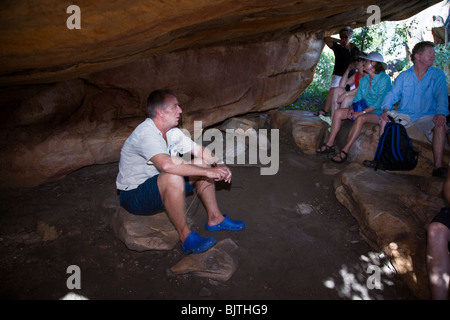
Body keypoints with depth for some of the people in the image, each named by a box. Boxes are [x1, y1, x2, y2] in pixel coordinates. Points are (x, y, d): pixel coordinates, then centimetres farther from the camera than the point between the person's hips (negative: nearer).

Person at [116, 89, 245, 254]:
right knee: (173, 177, -38)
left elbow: (199, 150, 8)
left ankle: (215, 218, 8)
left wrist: (219, 164, -12)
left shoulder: (172, 132, 1)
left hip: (161, 186, 9)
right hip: (133, 196, -9)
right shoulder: (146, 133, -27)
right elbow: (167, 164, -43)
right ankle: (186, 238, -25)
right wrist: (208, 172, -37)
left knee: (202, 164, 2)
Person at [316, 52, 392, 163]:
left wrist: (361, 112, -25)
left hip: (378, 113, -8)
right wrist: (352, 109, -11)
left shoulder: (384, 79, -10)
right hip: (364, 109, 8)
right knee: (338, 113, -8)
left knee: (360, 118, -39)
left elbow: (380, 102, -18)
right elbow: (358, 98, 11)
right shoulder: (364, 80, 13)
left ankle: (345, 151, -36)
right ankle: (330, 144, -8)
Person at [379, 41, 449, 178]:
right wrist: (385, 110, -19)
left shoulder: (438, 74, 4)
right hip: (404, 115, 1)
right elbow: (392, 94, 2)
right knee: (385, 120, -24)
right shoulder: (404, 76, 8)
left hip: (427, 116, -1)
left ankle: (438, 166, -29)